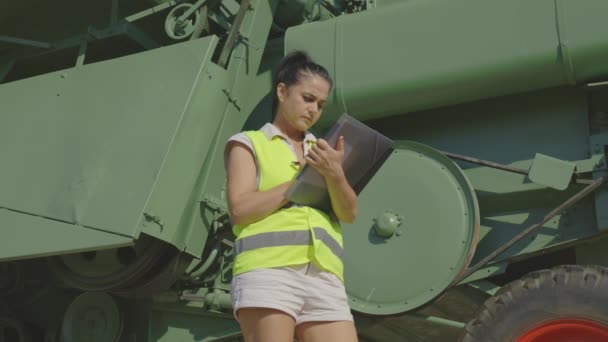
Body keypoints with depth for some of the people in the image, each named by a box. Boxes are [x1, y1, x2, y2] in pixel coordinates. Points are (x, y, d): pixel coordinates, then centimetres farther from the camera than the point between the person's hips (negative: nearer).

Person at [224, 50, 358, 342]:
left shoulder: (322, 151, 25)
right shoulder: (249, 143, 13)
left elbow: (349, 213, 11)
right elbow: (240, 208, -3)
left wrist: (334, 174, -9)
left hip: (325, 280, 4)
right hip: (267, 272, -4)